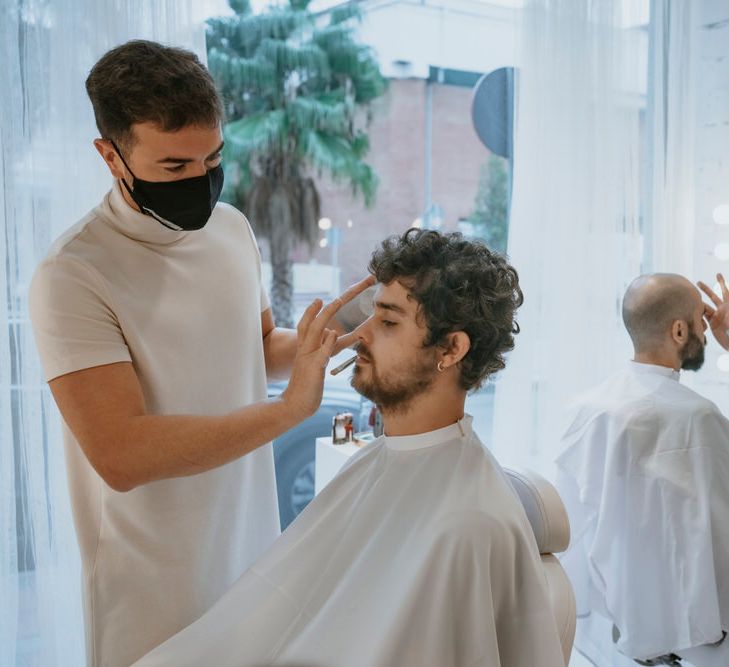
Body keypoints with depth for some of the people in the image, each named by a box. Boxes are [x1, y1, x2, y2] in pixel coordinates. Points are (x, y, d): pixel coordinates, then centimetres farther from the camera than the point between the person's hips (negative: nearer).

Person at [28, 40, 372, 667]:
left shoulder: (232, 226, 0)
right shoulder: (73, 277, -21)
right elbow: (121, 456, -27)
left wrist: (310, 344, -6)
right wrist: (290, 407, -27)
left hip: (257, 545, 6)